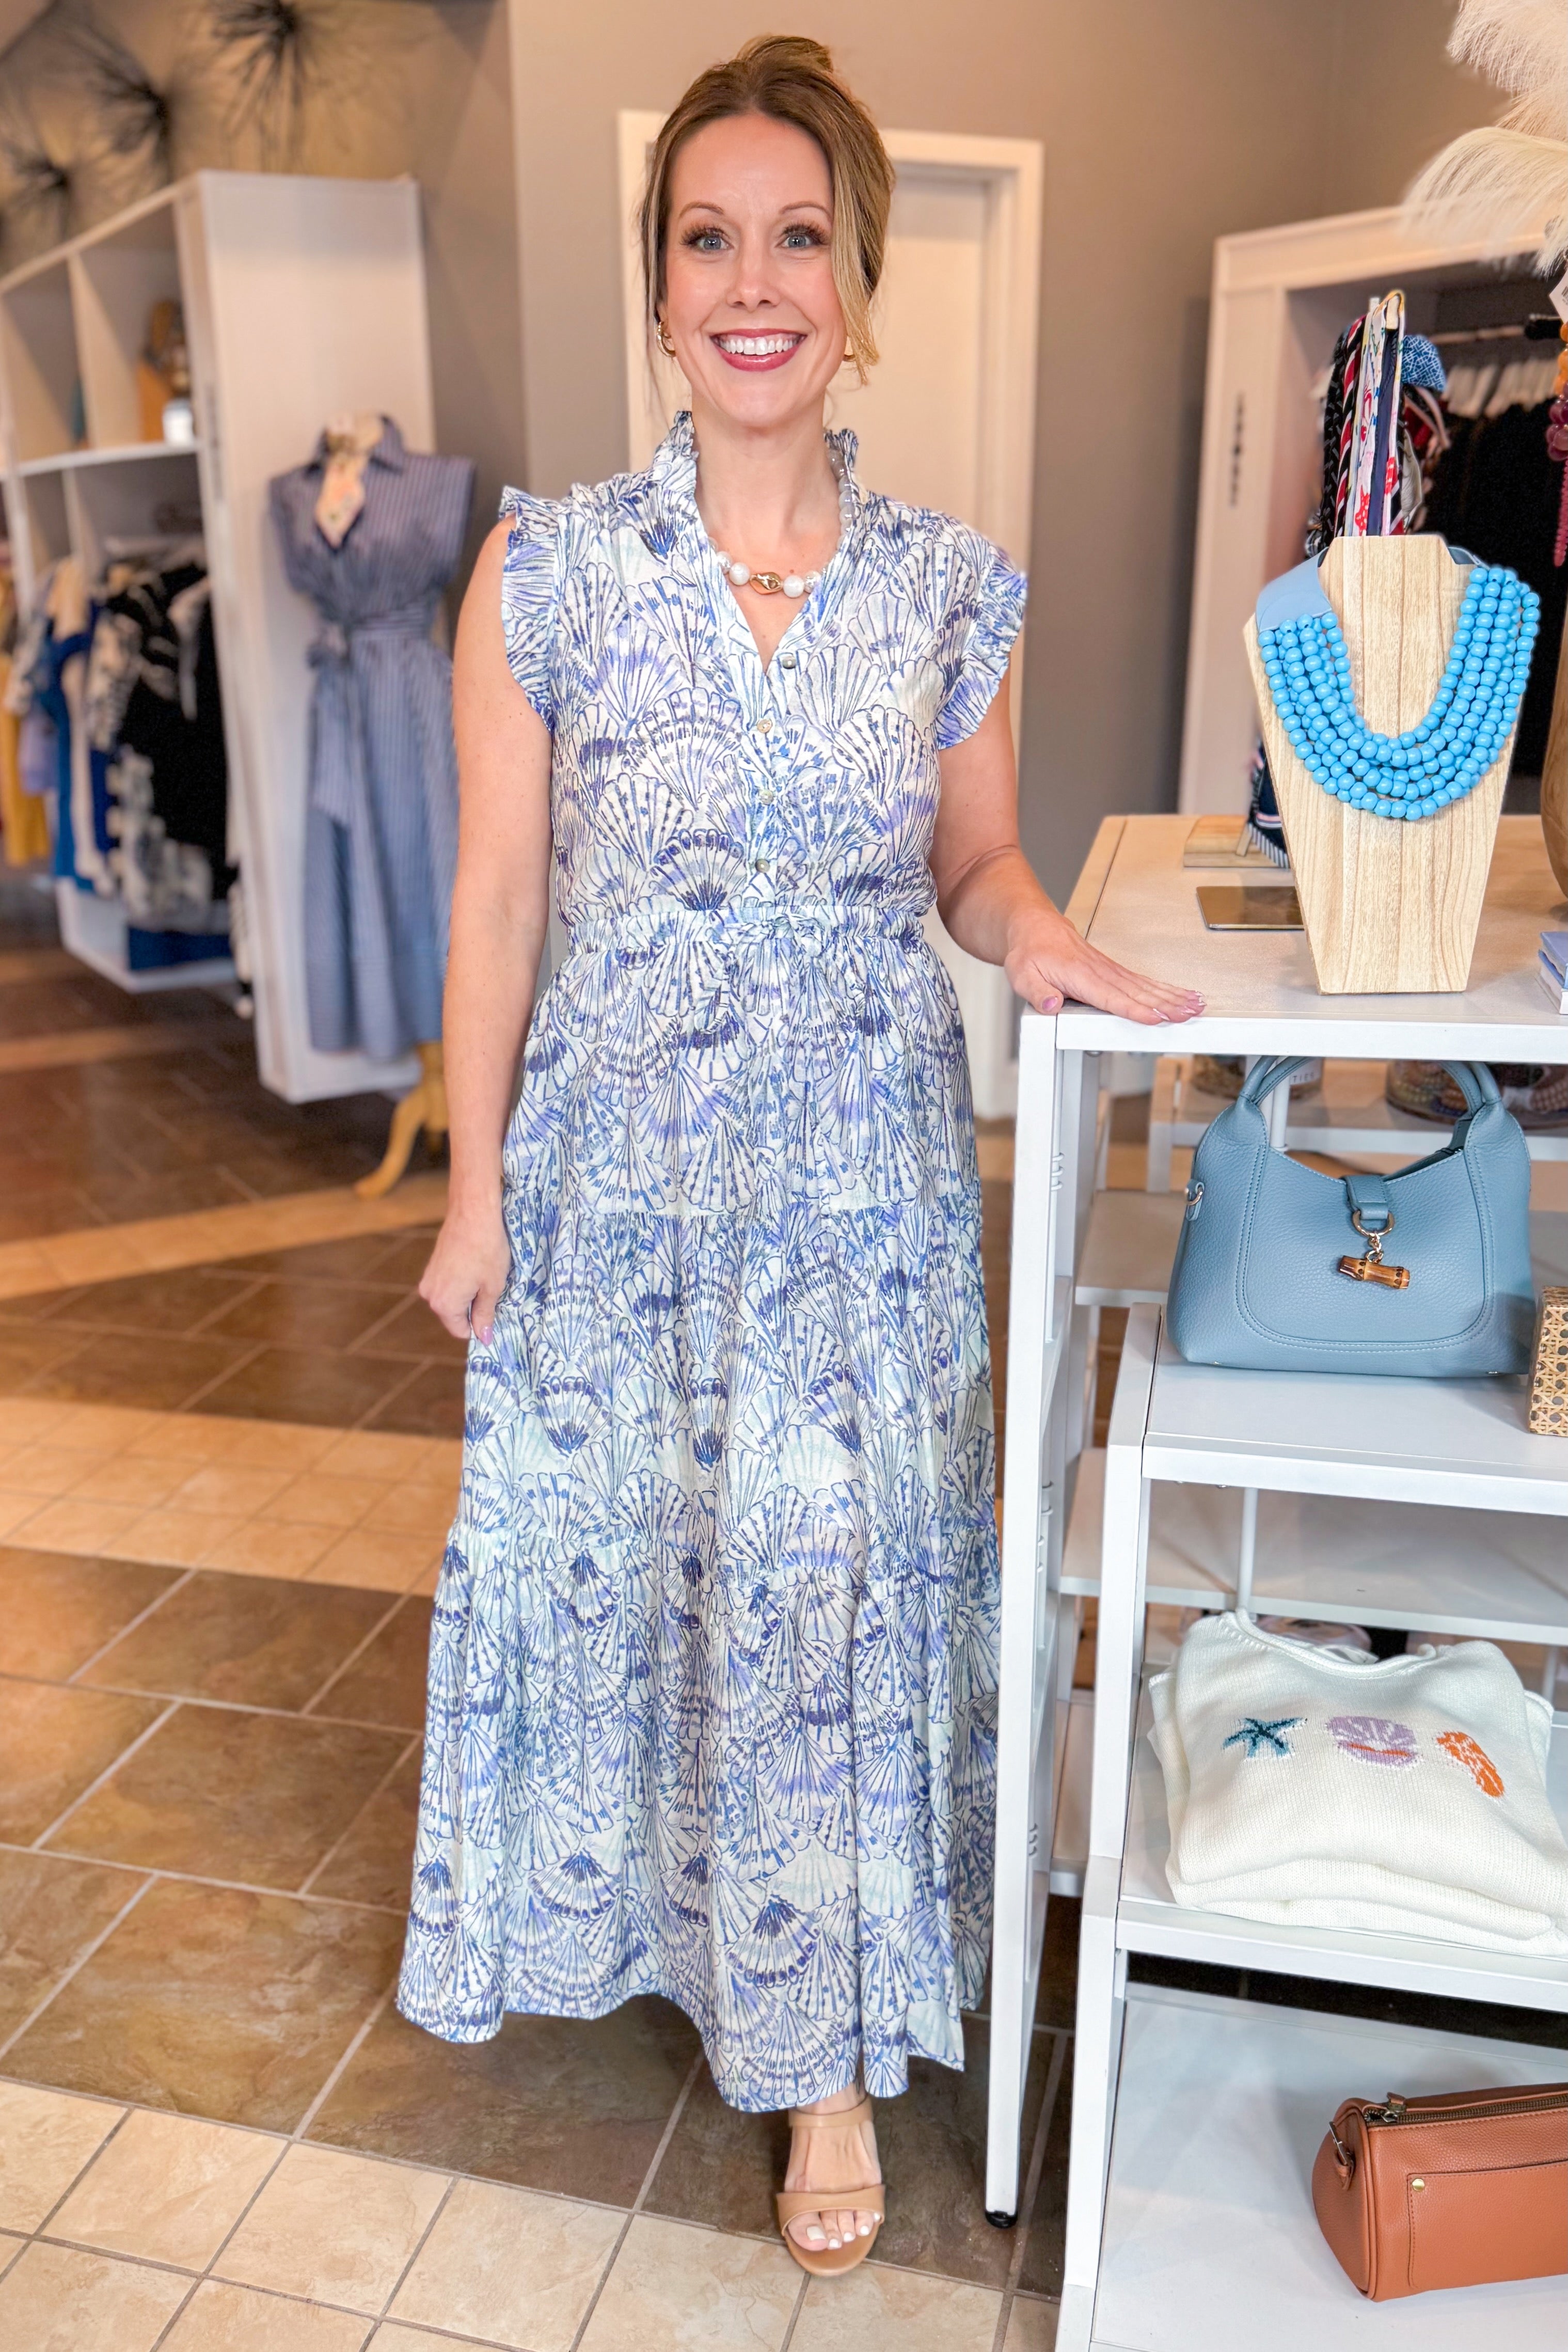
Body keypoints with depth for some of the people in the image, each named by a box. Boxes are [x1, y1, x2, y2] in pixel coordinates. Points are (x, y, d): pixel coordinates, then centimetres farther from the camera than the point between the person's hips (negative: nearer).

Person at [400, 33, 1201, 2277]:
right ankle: (641, 1910, 46)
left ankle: (833, 2036, 32)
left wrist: (1035, 931, -14)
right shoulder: (543, 567, -3)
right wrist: (475, 1190, -1)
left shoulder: (956, 586, 0)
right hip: (619, 1166, 0)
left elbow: (972, 858, 10)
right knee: (616, 1558, 15)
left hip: (870, 1178, 1)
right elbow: (498, 894, -2)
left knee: (843, 1584, 8)